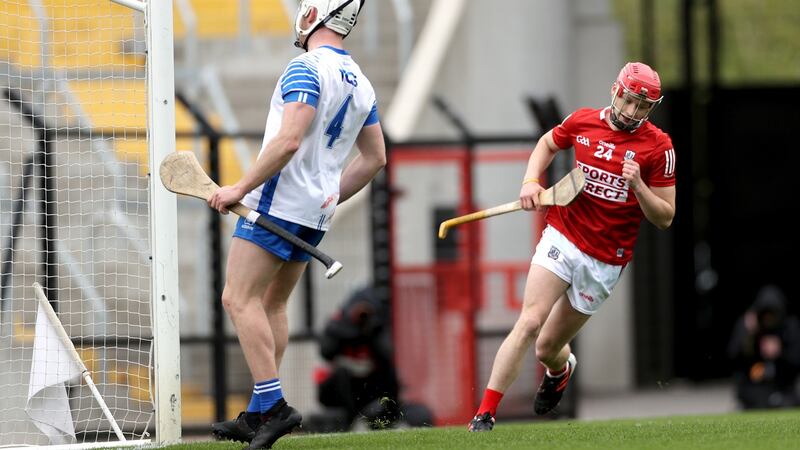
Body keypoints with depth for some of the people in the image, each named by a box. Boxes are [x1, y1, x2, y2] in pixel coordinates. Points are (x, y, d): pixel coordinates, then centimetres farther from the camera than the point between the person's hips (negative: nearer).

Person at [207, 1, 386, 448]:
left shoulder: (306, 68, -13)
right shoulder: (361, 83, 14)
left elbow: (289, 141, -24)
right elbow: (375, 158, 20)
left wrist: (240, 188, -18)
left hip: (278, 202, -9)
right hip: (317, 212, 9)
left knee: (240, 298, -9)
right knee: (273, 303, 15)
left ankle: (274, 404, -17)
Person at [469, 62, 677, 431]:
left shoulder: (658, 147, -7)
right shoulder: (583, 121, 0)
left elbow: (664, 218, -5)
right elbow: (548, 143, 22)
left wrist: (637, 185, -22)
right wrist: (531, 181, 5)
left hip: (604, 262, -1)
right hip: (561, 238, 1)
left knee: (547, 348, 6)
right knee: (530, 323, -19)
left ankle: (560, 369, 45)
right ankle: (485, 415, -16)